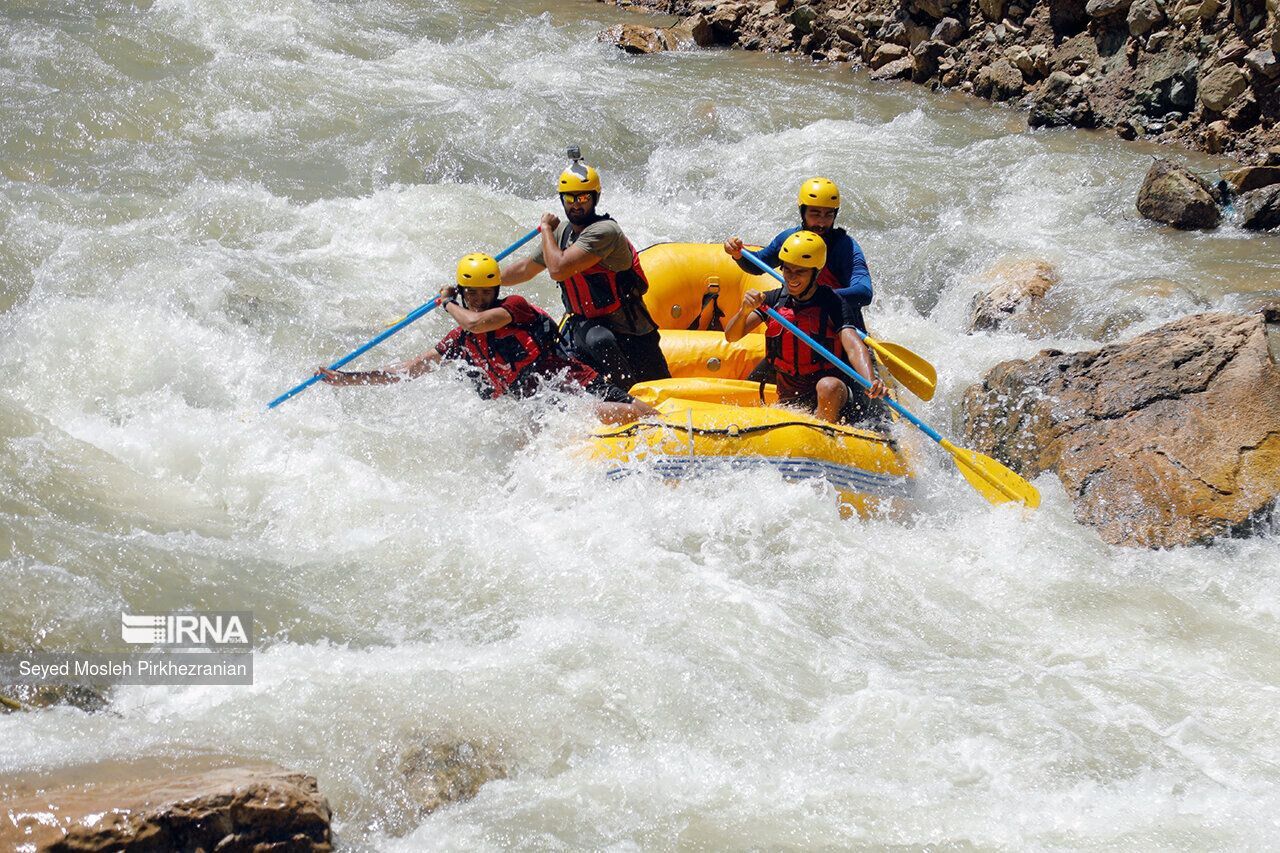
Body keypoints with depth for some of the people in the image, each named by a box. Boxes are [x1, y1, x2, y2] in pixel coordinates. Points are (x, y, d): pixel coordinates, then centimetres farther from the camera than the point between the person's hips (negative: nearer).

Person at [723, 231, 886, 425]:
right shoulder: (773, 300, 4)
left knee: (828, 387, -36)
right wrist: (745, 311, -25)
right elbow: (731, 336, -2)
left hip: (833, 401, -3)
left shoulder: (833, 304, -8)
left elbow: (852, 345, -23)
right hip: (789, 402, 3)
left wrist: (871, 380, -43)